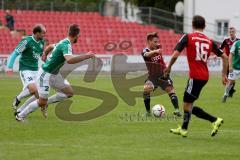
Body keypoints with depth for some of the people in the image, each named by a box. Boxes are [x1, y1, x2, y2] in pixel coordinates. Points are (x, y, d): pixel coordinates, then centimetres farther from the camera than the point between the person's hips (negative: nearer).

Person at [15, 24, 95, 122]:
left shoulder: (63, 42, 5)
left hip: (54, 74, 10)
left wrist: (45, 55, 39)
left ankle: (45, 103, 17)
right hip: (45, 74, -10)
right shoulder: (66, 45, -25)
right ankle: (20, 115, 11)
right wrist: (86, 56, -37)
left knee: (69, 92, 8)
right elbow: (69, 60, -43)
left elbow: (49, 47, 24)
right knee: (42, 102, -6)